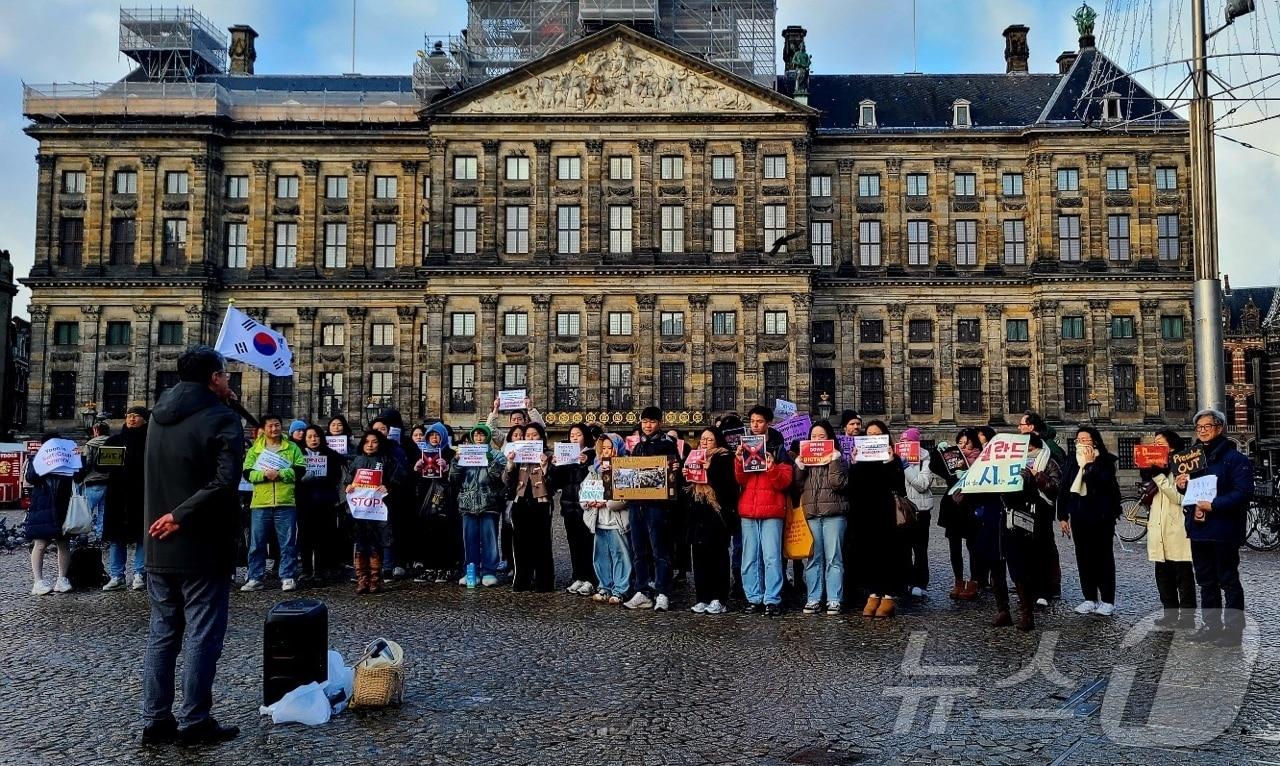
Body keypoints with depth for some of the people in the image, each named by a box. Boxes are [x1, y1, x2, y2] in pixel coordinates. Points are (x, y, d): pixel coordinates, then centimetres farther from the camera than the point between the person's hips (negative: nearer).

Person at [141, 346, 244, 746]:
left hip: (160, 548, 7)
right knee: (202, 637, 3)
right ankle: (194, 723, 10)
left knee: (161, 634, 14)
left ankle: (156, 721, 20)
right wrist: (181, 516, -17)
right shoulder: (221, 419, -13)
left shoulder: (159, 414, 8)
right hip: (203, 548, -7)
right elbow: (224, 483, -26)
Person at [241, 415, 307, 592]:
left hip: (286, 503, -1)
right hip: (260, 503, 1)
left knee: (288, 543, 2)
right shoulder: (255, 449, 11)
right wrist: (264, 474, -15)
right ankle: (255, 578, 14)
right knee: (257, 543, 5)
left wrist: (280, 474, -13)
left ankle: (288, 578, 8)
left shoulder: (292, 448, 9)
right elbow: (247, 473, 2)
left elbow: (300, 470, -1)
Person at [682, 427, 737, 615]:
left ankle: (718, 599, 2)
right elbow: (686, 490, 21)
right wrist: (684, 477, 1)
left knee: (718, 556, -3)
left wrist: (711, 470, -18)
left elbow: (729, 486, -13)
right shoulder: (694, 459, 18)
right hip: (698, 515, 6)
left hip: (717, 514, -6)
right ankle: (702, 598, 10)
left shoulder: (724, 459, 0)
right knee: (699, 555, 4)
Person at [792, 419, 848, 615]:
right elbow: (797, 488, 5)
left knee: (833, 558, -2)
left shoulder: (838, 459, 6)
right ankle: (813, 598, 10)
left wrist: (834, 461, -11)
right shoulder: (804, 459, 14)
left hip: (834, 515, -3)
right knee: (812, 559, 5)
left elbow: (839, 484, -9)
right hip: (810, 514, 3)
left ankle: (834, 600, 2)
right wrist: (799, 466, -5)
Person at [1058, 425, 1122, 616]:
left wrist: (1089, 464, -14)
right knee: (1083, 557, 8)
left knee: (1103, 557, 2)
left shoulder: (1106, 461, -5)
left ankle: (1107, 601, 9)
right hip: (1079, 515, 5)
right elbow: (1065, 488, 8)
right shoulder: (1072, 460, 8)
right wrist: (1063, 516, 6)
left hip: (1100, 515, -5)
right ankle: (1089, 599, 16)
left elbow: (1102, 483, -21)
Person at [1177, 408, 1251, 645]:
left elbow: (1243, 492, -18)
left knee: (1229, 581, 1)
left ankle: (1234, 630, 8)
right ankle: (1212, 625, 24)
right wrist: (1182, 487, 1)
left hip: (1224, 530, -7)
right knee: (1206, 581, 14)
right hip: (1198, 529, 7)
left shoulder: (1234, 458, -8)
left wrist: (1213, 505, -23)